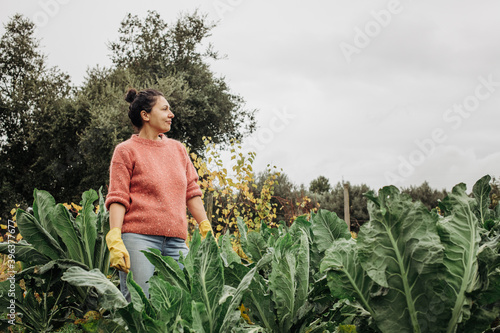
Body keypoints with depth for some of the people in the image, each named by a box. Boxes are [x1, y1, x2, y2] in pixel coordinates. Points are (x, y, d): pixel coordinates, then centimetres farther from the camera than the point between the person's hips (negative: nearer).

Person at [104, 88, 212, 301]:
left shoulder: (177, 149, 20)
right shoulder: (126, 151, 3)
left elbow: (192, 192, 21)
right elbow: (117, 198, -4)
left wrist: (207, 231, 14)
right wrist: (115, 241, -15)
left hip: (176, 241, 5)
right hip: (139, 238, -5)